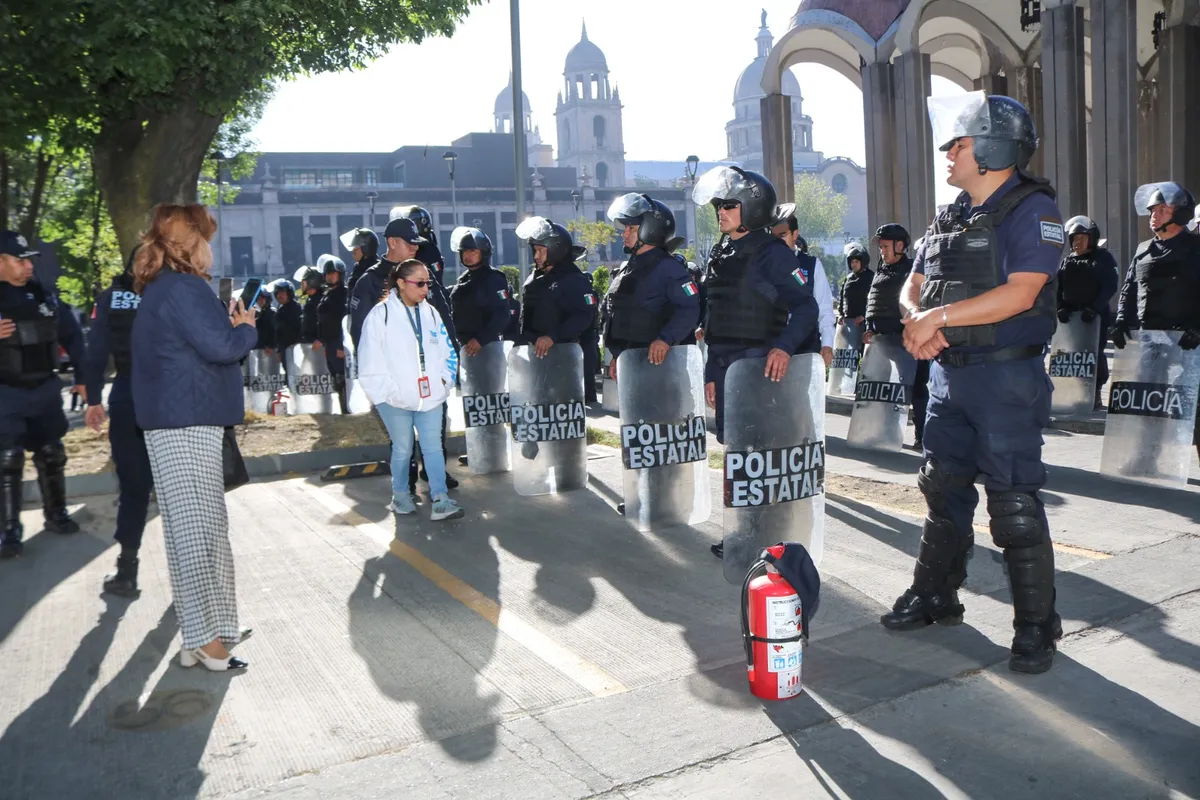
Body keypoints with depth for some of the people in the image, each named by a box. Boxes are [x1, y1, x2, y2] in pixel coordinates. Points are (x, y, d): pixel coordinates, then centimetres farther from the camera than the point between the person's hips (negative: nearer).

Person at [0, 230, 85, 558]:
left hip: (45, 389, 4)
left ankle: (56, 515, 27)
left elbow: (71, 335, 12)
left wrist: (82, 376, 10)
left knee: (51, 455, 12)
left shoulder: (43, 295, 4)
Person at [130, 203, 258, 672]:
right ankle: (202, 638, -2)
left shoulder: (161, 288, 18)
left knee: (193, 528, 13)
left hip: (177, 423, 11)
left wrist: (231, 327, 10)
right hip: (187, 424, -11)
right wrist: (246, 328, -2)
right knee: (197, 529, -7)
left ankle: (205, 627, 21)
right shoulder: (183, 287, -14)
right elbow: (221, 346, -20)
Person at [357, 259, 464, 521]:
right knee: (402, 449, 8)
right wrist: (386, 391, -12)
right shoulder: (381, 314, -7)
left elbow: (447, 352, 14)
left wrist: (444, 382, 4)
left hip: (430, 396, 4)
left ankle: (441, 501, -1)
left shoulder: (431, 313, 9)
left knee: (434, 446, 0)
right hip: (396, 400, -4)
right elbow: (370, 361, -9)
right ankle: (400, 495, 26)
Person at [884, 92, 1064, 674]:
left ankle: (1036, 625, 10)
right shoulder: (950, 218, 14)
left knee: (1014, 503, -3)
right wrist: (915, 319, -9)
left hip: (1007, 378, -7)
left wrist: (937, 317, -19)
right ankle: (934, 596, 28)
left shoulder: (1032, 209, -9)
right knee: (942, 489, 14)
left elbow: (1019, 294, -21)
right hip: (948, 374, 7)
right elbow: (913, 287, 15)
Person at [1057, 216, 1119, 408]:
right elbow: (1057, 288, 8)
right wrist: (1060, 308, -9)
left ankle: (1095, 393, 3)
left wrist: (1095, 308, -20)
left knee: (1094, 354, -5)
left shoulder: (1103, 258, 2)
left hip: (1096, 317, -4)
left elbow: (1110, 287, -8)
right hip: (1070, 317, 4)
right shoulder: (1066, 262, 14)